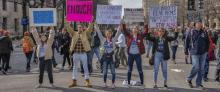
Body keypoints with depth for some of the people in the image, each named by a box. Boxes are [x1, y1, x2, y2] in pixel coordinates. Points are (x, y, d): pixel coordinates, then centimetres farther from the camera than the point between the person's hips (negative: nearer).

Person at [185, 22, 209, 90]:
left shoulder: (204, 33, 4)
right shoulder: (191, 33, -3)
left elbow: (207, 42, 13)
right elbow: (187, 42, 1)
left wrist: (206, 50, 6)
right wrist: (186, 50, 0)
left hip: (203, 53, 4)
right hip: (195, 53, -4)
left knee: (201, 69, 8)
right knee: (196, 67, -11)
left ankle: (199, 83, 20)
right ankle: (189, 79, 14)